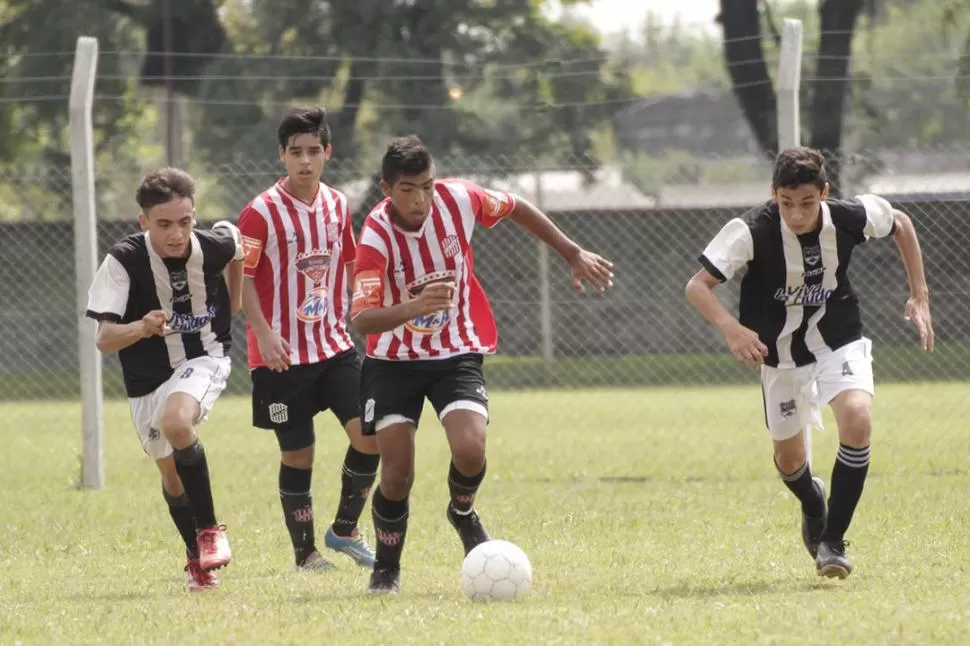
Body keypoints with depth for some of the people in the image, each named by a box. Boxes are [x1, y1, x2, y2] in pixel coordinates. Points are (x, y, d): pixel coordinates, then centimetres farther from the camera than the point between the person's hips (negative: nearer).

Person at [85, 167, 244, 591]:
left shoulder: (215, 245, -18)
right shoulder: (124, 261, -24)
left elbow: (237, 242, 10)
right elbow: (104, 339, -27)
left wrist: (234, 303, 15)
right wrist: (140, 328, -47)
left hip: (204, 359, -2)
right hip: (147, 377, 2)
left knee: (176, 421, -32)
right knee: (172, 474, 13)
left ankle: (209, 530, -19)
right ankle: (197, 559, 38)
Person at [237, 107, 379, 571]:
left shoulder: (337, 206, 6)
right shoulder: (261, 213, -11)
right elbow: (240, 279, -10)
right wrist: (263, 333, -19)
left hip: (335, 345, 4)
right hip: (283, 354, -4)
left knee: (369, 433, -9)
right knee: (297, 454, 1)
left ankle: (344, 530, 11)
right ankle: (305, 553, 16)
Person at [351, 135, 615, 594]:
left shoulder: (457, 199, -15)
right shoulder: (377, 235, -24)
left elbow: (516, 209, 7)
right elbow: (361, 319, -35)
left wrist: (574, 254, 12)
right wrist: (416, 306, -53)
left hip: (457, 353, 2)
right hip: (394, 361, -2)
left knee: (470, 449, -21)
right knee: (397, 473, -9)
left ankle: (463, 512, 15)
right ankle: (387, 568, 17)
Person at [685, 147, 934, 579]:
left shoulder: (851, 217, -20)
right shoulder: (752, 231, -27)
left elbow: (901, 224, 2)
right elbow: (697, 286, -28)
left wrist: (919, 295, -1)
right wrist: (730, 327, -46)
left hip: (839, 341, 0)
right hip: (780, 350, 0)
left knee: (857, 418, -28)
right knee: (789, 458, 10)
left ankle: (832, 540, -17)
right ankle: (813, 505, 49)